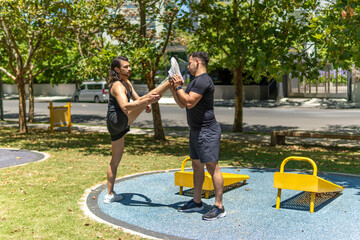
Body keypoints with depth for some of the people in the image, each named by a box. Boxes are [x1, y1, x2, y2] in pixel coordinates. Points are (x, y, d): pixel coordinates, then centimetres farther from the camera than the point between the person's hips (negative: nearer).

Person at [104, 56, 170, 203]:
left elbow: (137, 99, 21)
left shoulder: (127, 83, 17)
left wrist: (146, 106, -3)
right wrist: (146, 100, -41)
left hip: (120, 124, 10)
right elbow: (125, 107, -32)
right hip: (116, 120, -10)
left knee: (115, 160, 15)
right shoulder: (117, 86, -15)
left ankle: (110, 195, 23)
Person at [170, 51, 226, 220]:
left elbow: (189, 102, -24)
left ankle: (219, 207, -4)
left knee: (211, 166, -9)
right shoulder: (195, 81, 19)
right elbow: (182, 105, 20)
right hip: (196, 130, 11)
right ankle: (196, 202, 26)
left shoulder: (203, 80, -15)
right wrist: (174, 90, 6)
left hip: (207, 130, -11)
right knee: (197, 165, 15)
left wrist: (179, 87, -10)